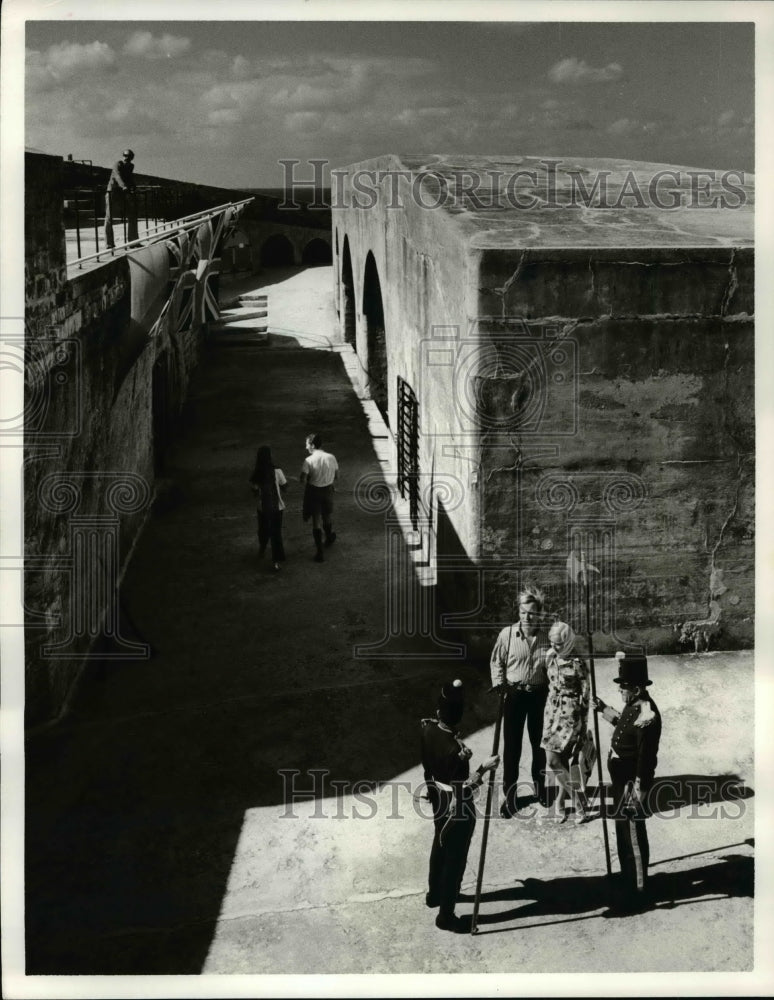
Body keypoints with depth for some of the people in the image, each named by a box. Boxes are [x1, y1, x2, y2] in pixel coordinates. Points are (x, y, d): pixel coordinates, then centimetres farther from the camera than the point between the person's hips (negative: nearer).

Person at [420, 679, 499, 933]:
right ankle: (446, 916, 23)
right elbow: (462, 791, -28)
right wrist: (483, 768, -27)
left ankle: (434, 894, 50)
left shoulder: (427, 728, -15)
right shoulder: (456, 750, -36)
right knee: (455, 859, 9)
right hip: (457, 810, -8)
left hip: (438, 801, 8)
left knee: (440, 848, 29)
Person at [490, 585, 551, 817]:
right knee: (511, 746, 2)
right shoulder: (507, 634, -9)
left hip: (540, 695, 1)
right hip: (515, 694, -1)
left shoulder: (548, 636, -8)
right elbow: (496, 661, 3)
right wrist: (498, 683, -5)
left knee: (539, 743, 16)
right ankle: (510, 796, 13)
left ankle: (540, 787, 36)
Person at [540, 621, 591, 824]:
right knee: (561, 761, 8)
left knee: (553, 761, -11)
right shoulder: (550, 659, 6)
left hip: (570, 715, -6)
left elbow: (585, 696, -7)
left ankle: (579, 801, 1)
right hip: (553, 712, 6)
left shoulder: (577, 664, -11)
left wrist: (584, 726, -7)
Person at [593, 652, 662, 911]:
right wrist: (603, 710, 25)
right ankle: (628, 881, 37)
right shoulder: (633, 706, 3)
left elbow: (646, 759, -25)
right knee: (623, 833, 22)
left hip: (633, 784, -10)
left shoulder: (646, 715, -26)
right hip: (622, 781, 10)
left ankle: (638, 892, 12)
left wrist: (638, 793, -23)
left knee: (633, 836, 1)